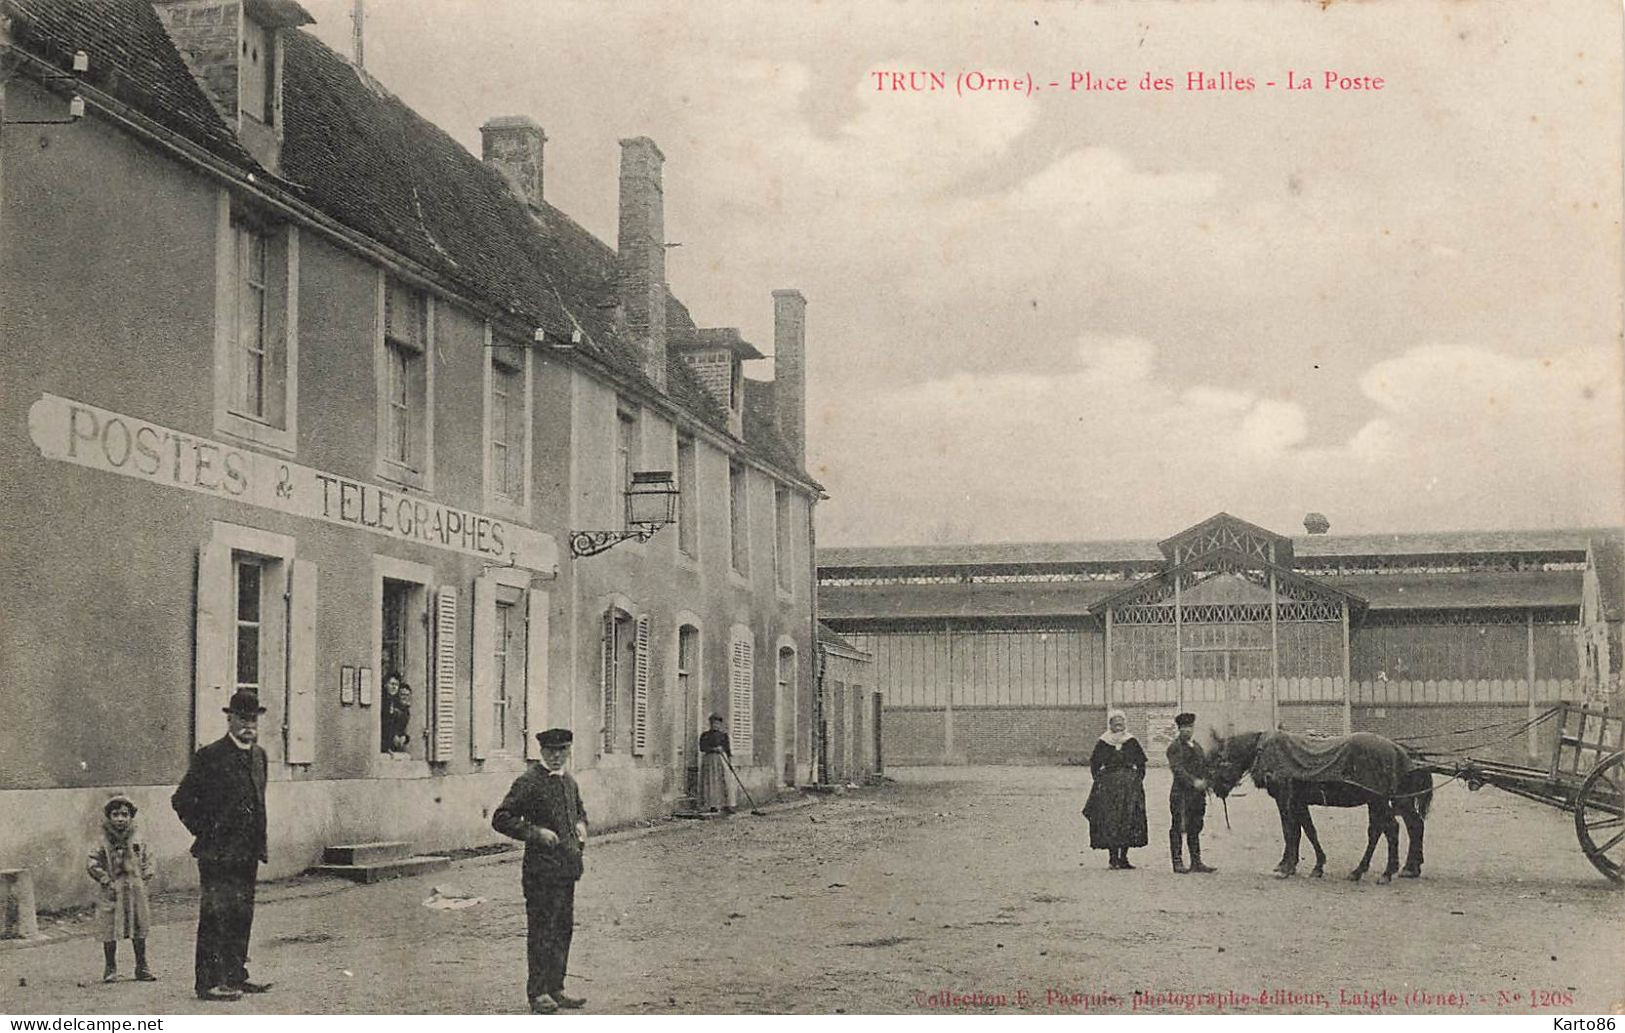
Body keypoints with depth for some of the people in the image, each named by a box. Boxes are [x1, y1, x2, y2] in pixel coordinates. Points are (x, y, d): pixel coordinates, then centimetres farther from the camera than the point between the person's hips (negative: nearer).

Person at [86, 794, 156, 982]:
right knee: (110, 931, -2)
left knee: (139, 931, 7)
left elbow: (147, 860, 16)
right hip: (113, 893, -3)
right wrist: (106, 880, -12)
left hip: (136, 890, 3)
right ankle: (110, 968, 8)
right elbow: (91, 863, -8)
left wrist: (145, 879, 4)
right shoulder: (103, 841, -4)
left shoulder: (137, 841, 7)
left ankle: (142, 967, 16)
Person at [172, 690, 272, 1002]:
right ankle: (209, 982, -2)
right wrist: (205, 833, -8)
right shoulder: (210, 756, -10)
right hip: (218, 852, -7)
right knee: (215, 915, -5)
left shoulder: (259, 755, 12)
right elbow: (182, 800, -8)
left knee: (242, 916, 11)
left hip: (248, 853, 7)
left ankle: (236, 976, 19)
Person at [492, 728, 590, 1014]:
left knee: (563, 928, 12)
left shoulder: (569, 781, 13)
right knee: (541, 931, -3)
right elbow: (501, 819, -14)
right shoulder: (529, 782, -10)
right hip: (541, 869, -8)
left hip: (567, 868, 8)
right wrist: (535, 832, -19)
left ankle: (556, 988, 21)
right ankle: (538, 993, 4)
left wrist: (580, 825, 10)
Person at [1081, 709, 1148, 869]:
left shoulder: (1132, 742, 8)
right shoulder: (1102, 743, 4)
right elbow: (1094, 765, 8)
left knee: (1129, 821, -1)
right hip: (1108, 787, -1)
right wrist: (1099, 781, -3)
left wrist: (1138, 780, 1)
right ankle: (1113, 858, -2)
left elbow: (1141, 764, 12)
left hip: (1130, 785, 1)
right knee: (1109, 821, -7)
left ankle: (1123, 858, 6)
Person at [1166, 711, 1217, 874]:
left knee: (1195, 828, 10)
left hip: (1198, 793, 7)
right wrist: (1194, 782, -25)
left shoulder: (1196, 746, 19)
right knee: (1178, 827, -3)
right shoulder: (1175, 747, -4)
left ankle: (1196, 862, 13)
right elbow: (1178, 769, -15)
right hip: (1181, 793, -7)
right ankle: (1177, 862, 1)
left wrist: (1204, 781, 1)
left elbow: (1204, 765, 20)